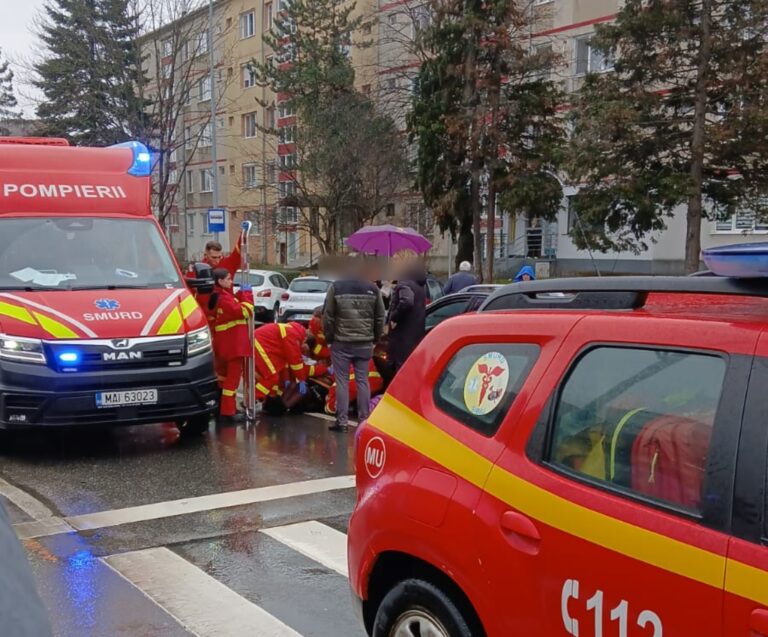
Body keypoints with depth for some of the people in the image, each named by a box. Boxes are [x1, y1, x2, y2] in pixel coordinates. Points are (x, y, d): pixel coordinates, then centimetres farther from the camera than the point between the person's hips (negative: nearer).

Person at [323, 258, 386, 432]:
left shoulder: (336, 287, -6)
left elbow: (327, 317, -4)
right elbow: (380, 317, 6)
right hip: (365, 343, 2)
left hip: (341, 342, -2)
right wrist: (375, 338, 17)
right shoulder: (372, 288, 1)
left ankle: (342, 421, 4)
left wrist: (329, 338, 9)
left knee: (342, 381, 4)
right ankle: (364, 420, 11)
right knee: (363, 381, 9)